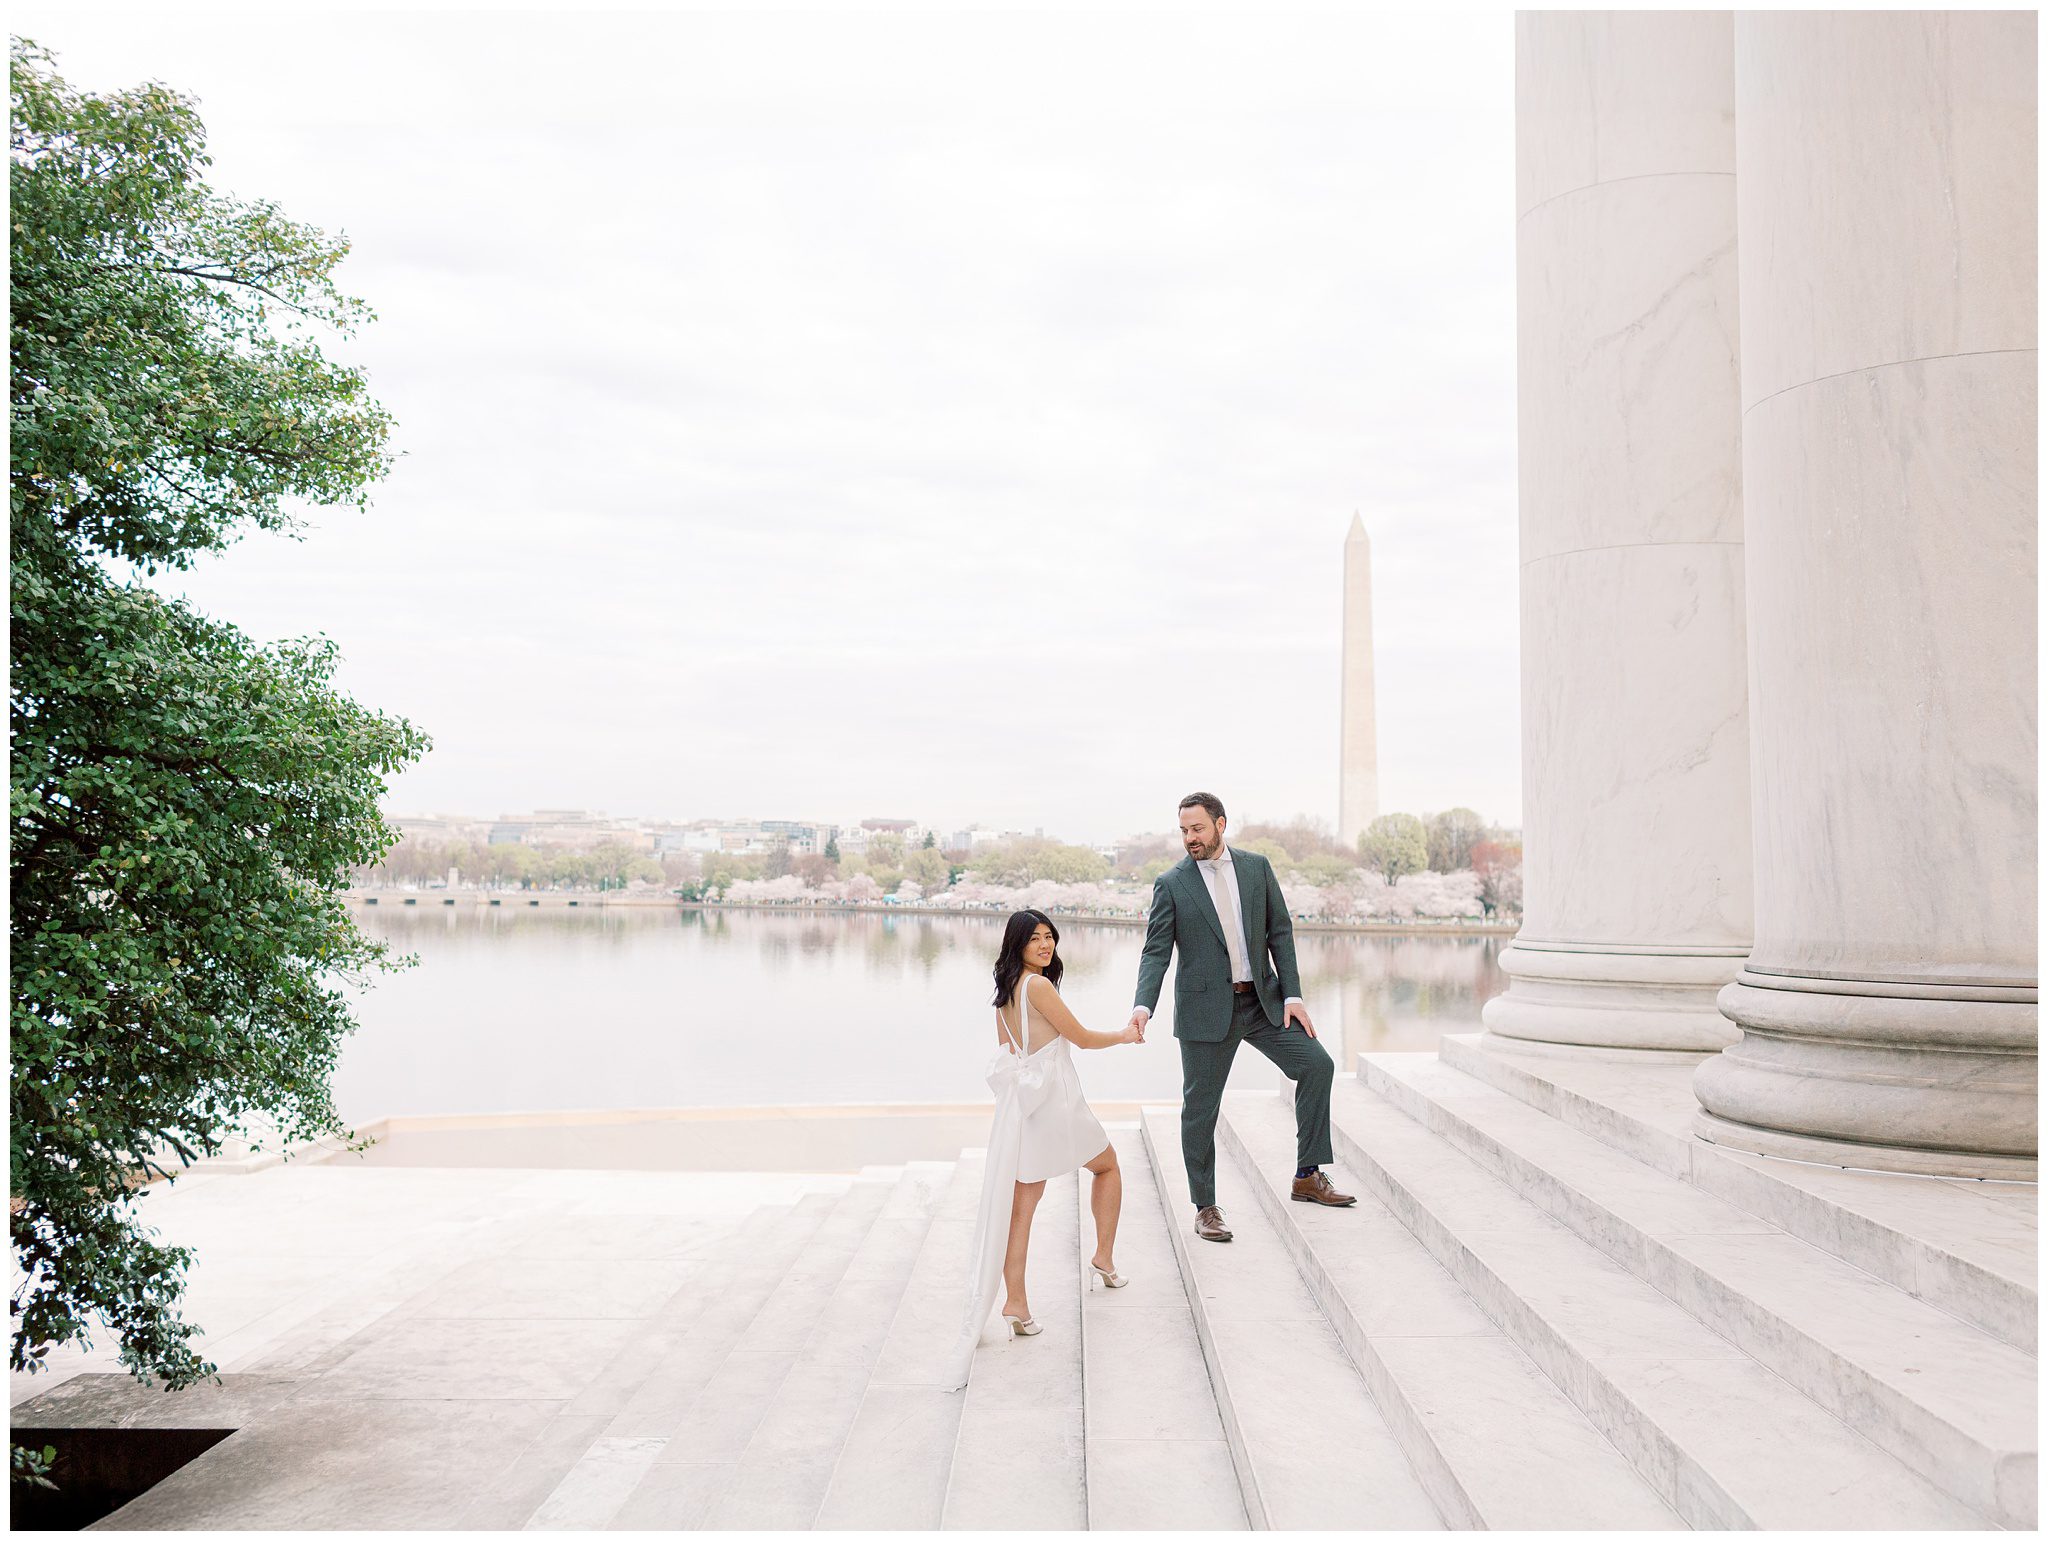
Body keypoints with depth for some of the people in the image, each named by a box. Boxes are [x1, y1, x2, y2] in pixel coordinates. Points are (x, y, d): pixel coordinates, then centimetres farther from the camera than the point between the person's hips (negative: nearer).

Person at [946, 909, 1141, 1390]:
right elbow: (1082, 1038, -9)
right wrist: (1126, 1037, 8)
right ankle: (1104, 1259, 25)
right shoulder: (1038, 985, -16)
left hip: (1019, 1101, 7)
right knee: (1108, 1166, 19)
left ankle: (1015, 1301, 0)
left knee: (1021, 1202, 4)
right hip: (1055, 1098, -7)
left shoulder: (1005, 991, 11)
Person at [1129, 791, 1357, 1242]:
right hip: (1206, 1008, -3)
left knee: (1317, 1064, -8)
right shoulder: (1171, 883, -5)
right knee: (1199, 1110, 2)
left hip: (1262, 999, 3)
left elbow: (1280, 932, 5)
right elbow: (1156, 952, -8)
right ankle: (1205, 1209, 17)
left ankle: (1308, 1176, 5)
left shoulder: (1257, 867, 3)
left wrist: (1292, 994, -3)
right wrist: (1143, 1006, -23)